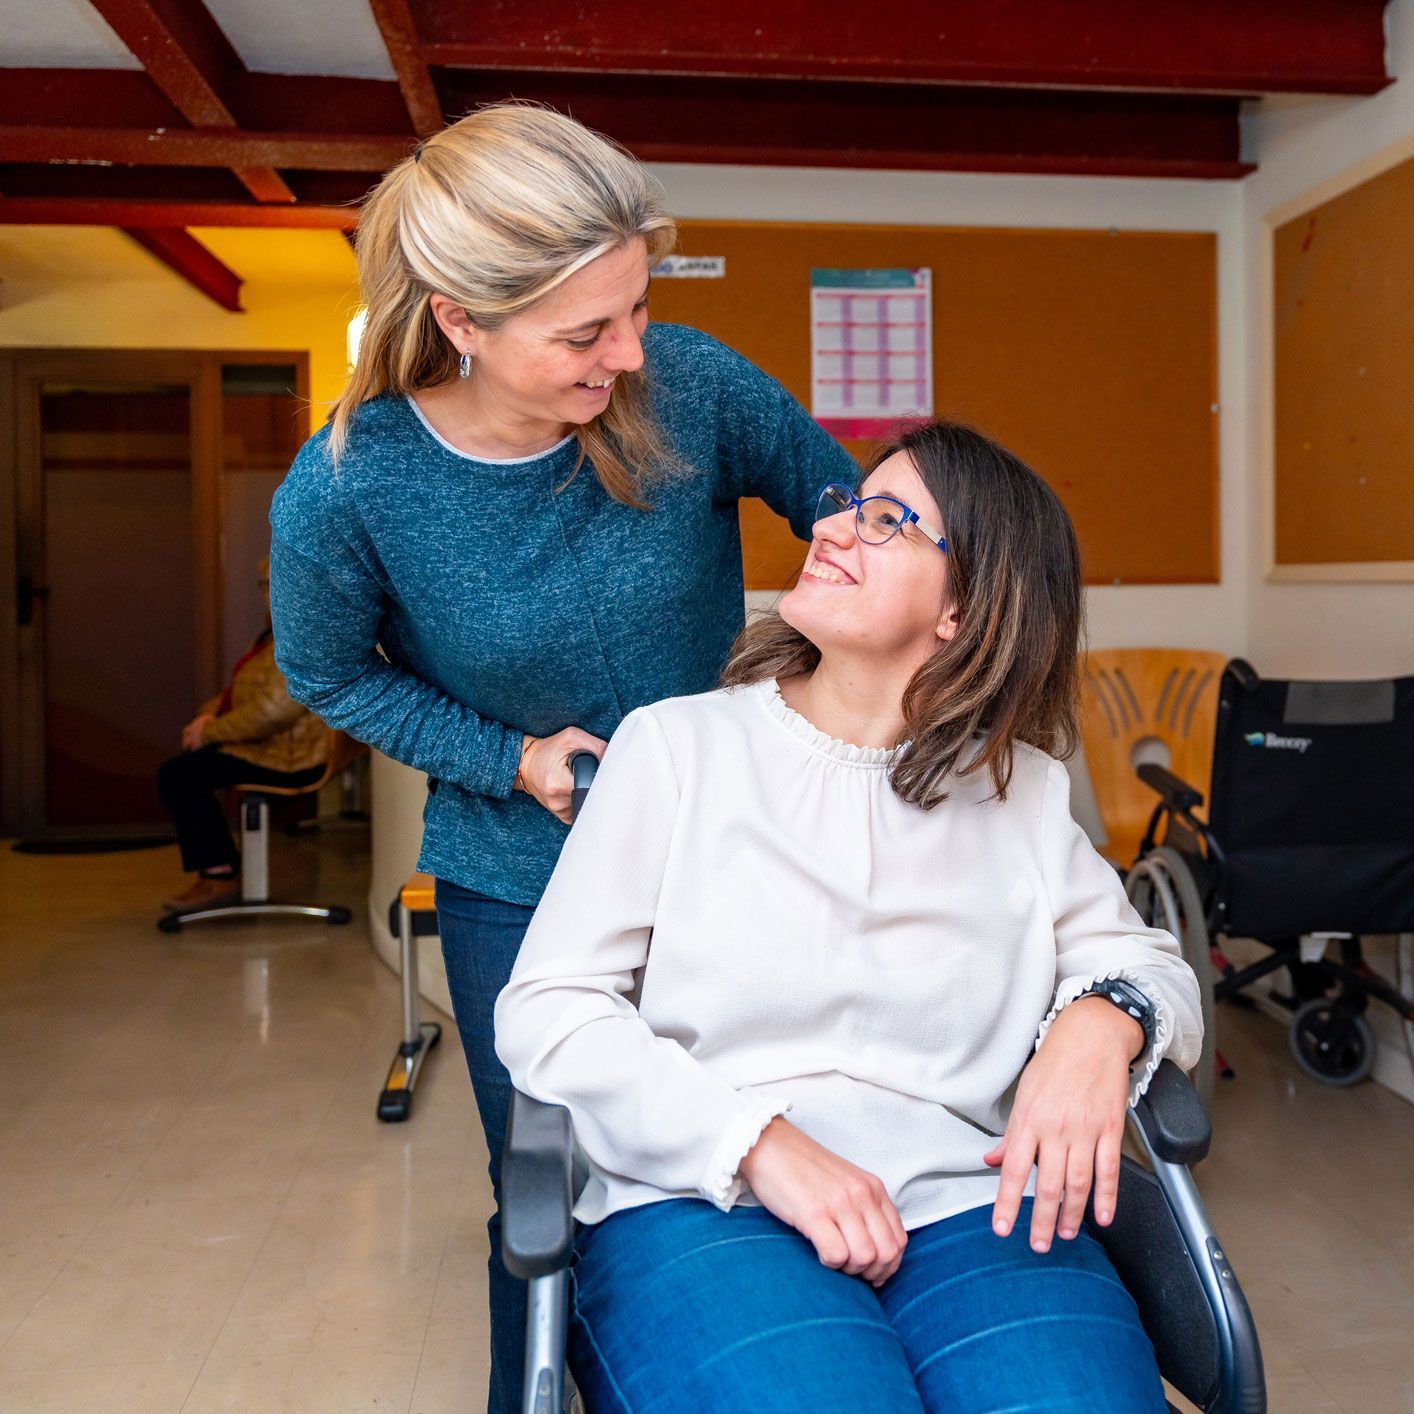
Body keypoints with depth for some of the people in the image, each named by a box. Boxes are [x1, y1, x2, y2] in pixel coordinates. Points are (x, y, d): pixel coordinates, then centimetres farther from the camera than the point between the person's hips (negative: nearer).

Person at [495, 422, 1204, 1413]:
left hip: (967, 1209, 3)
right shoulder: (677, 745, 6)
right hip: (702, 1205, -2)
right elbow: (546, 1007, 0)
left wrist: (1104, 1020, -8)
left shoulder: (1022, 792, 13)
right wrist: (763, 1147, -13)